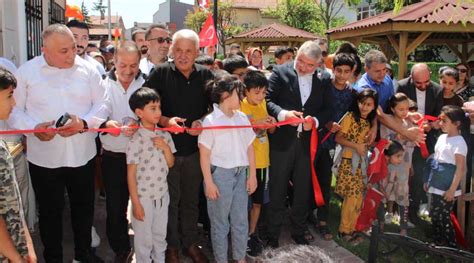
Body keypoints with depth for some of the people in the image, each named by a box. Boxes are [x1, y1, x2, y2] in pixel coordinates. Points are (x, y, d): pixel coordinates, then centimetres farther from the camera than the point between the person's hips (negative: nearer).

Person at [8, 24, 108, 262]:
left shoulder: (88, 69, -1)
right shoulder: (26, 72, -3)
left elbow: (102, 104, -1)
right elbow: (14, 110, 0)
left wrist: (83, 123, -19)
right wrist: (34, 127, -18)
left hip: (82, 154, 1)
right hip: (44, 157, -1)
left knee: (84, 207, 16)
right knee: (50, 211, 14)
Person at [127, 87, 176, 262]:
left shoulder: (164, 135, -1)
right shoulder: (136, 140, -18)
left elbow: (171, 164, 6)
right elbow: (131, 174, -13)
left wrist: (166, 147, -14)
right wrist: (136, 203, -12)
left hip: (162, 195, 5)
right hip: (144, 197, -5)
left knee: (160, 236, 21)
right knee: (144, 239, 12)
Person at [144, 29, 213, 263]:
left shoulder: (205, 75, 2)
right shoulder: (160, 73, -6)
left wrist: (201, 121, -11)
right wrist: (165, 121, -24)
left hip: (195, 148, 2)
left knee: (191, 199, 15)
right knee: (170, 199, 9)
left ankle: (190, 242, 33)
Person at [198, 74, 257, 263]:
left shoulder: (242, 117, 5)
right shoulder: (210, 121, -10)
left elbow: (249, 147, 9)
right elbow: (204, 155, -9)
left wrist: (252, 175, 8)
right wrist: (209, 183, -11)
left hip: (240, 173, 5)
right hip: (220, 174, -5)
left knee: (241, 220, 14)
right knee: (220, 222, 9)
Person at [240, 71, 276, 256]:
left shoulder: (263, 104, 6)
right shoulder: (239, 106, -11)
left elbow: (270, 131, 10)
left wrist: (272, 124, -11)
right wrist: (256, 123, -29)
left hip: (262, 160, 6)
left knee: (258, 200, 16)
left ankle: (252, 233, 31)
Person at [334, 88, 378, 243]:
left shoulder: (369, 122, 11)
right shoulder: (350, 117, -9)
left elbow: (366, 142, 14)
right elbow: (338, 138, -13)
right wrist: (356, 146, -19)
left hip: (361, 163, 6)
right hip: (349, 161, -6)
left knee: (358, 196, 8)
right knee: (352, 196, -5)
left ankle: (351, 228, 20)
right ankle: (345, 230, 9)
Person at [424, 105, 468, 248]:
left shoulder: (459, 142, -16)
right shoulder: (442, 137, 9)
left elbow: (461, 168, -19)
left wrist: (452, 190, -20)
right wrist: (428, 180, 17)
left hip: (446, 189, -8)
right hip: (436, 186, 8)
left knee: (443, 218, -1)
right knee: (435, 215, 16)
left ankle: (451, 247, 14)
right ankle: (438, 243, 29)